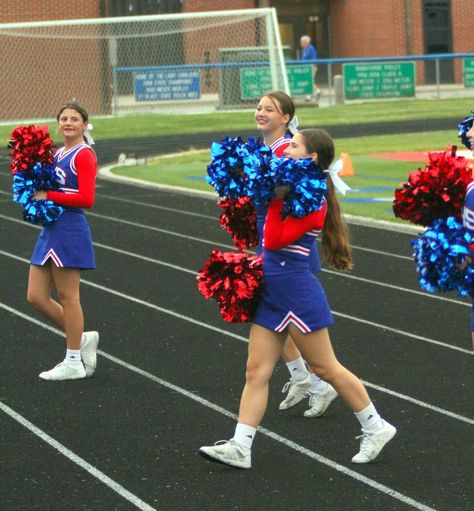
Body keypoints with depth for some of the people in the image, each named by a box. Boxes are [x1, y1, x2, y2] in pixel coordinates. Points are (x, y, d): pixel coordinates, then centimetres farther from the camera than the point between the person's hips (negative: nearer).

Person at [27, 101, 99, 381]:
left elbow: (86, 199, -20)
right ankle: (81, 339, 22)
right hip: (50, 229, 9)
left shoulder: (84, 155, -10)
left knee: (67, 297, -1)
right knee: (36, 296, 8)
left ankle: (73, 363, 9)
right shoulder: (57, 154, 15)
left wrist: (48, 196, -18)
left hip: (69, 230, -9)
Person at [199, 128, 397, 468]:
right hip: (270, 292, 8)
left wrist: (277, 198, -20)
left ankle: (376, 428, 18)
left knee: (325, 367, 3)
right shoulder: (293, 188, 9)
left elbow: (275, 241, -23)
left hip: (297, 292, -8)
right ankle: (239, 447, 4)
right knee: (257, 370, 4)